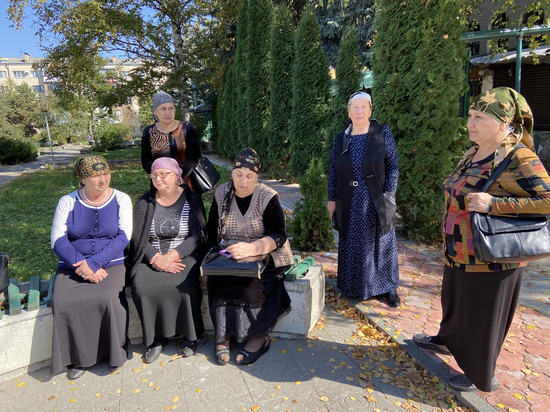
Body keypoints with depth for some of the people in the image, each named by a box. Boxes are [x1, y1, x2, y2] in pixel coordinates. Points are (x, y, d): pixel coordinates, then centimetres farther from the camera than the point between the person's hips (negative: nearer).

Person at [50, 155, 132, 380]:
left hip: (111, 263, -1)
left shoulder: (121, 200, -1)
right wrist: (82, 266, -18)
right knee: (62, 303, -23)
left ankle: (114, 352, -3)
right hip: (72, 265, 2)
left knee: (108, 298, -28)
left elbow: (123, 237, -9)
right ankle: (78, 357, 0)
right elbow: (58, 240, -5)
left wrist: (93, 263, -18)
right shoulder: (67, 202, 2)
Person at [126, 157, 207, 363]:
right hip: (151, 259, 3)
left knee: (184, 285, -30)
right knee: (141, 286, -25)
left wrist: (171, 256, -18)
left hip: (184, 256, -2)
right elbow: (138, 239, 1)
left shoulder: (191, 200, 2)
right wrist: (157, 259, -17)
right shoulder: (144, 203, 8)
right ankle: (156, 337, -5)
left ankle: (192, 334, -6)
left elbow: (198, 236, -5)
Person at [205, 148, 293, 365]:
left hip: (264, 256, -3)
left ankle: (258, 337, -10)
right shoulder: (221, 195, 4)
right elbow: (212, 235, 9)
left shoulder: (268, 197, -8)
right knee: (218, 282, -24)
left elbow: (278, 235, -17)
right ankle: (223, 335, -8)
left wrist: (251, 248, -34)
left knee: (250, 286, -29)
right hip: (229, 258, 3)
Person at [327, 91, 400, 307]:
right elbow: (333, 171, 5)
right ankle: (355, 285, 28)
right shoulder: (340, 139, 3)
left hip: (376, 201, -2)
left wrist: (389, 196, -11)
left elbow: (393, 166, -3)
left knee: (381, 242, 9)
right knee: (352, 243, 11)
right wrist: (332, 199, 3)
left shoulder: (383, 133, -3)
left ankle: (386, 287, 24)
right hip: (350, 203, 2)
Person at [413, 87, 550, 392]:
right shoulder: (473, 154, 6)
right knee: (455, 302, 27)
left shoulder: (518, 159, -20)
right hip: (459, 254, 8)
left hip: (489, 262, -8)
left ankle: (481, 377, 34)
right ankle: (447, 341, 53)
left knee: (482, 317, 11)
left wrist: (493, 204, -31)